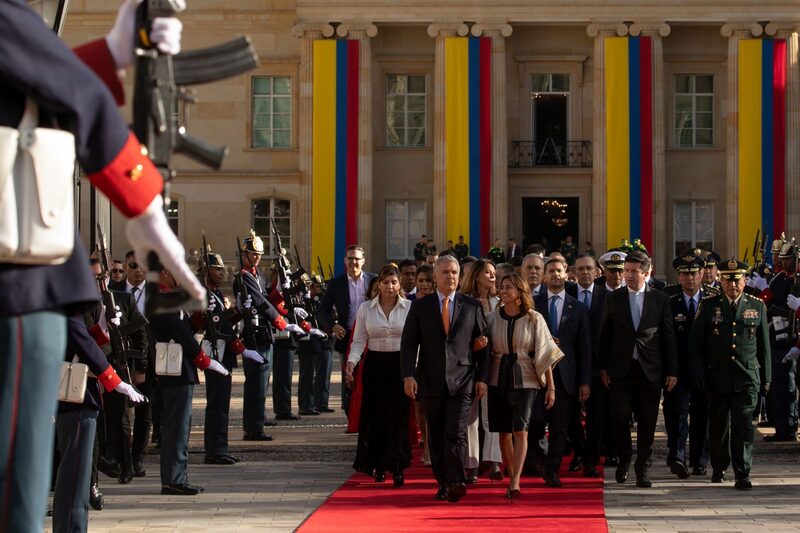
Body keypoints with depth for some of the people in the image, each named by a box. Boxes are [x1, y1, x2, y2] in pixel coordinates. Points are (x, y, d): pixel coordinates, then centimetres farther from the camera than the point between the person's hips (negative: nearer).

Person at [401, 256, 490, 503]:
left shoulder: (472, 306, 7)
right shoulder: (420, 306, 7)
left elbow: (483, 344, 8)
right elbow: (409, 343, 3)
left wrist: (482, 377, 0)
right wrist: (409, 375, -9)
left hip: (461, 380, -2)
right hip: (431, 380, 2)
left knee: (456, 433, -14)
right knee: (436, 436, 7)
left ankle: (456, 483, -19)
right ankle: (444, 484, 15)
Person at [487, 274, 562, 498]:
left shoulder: (534, 319, -1)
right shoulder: (492, 318, 5)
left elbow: (544, 353, 0)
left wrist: (551, 387, -2)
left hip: (525, 380, -3)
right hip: (499, 379, 3)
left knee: (520, 430, -13)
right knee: (504, 432, 6)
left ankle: (515, 482, -16)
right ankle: (511, 478, 19)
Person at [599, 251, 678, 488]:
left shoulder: (660, 299, 4)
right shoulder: (613, 298, 6)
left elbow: (668, 337, 5)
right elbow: (604, 335, 8)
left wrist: (672, 371, 2)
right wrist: (603, 368, 2)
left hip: (650, 371, 0)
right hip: (620, 370, 0)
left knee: (647, 423, 2)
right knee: (620, 417, -5)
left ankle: (642, 469, 12)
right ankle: (624, 459, 19)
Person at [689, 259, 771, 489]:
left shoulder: (757, 306, 7)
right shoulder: (708, 306, 4)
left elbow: (764, 344, 11)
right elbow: (695, 343, 5)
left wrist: (765, 377, 9)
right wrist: (698, 374, -2)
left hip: (747, 378, -1)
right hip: (717, 378, 1)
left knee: (743, 426, -8)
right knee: (718, 426, 11)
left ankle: (742, 474, -6)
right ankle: (719, 468, 29)